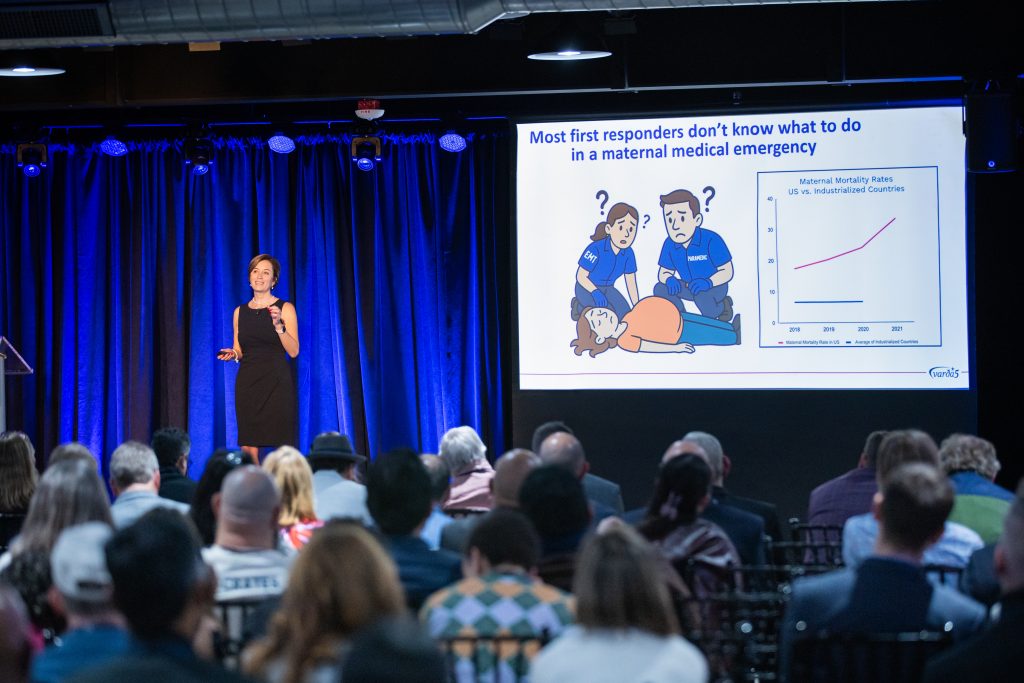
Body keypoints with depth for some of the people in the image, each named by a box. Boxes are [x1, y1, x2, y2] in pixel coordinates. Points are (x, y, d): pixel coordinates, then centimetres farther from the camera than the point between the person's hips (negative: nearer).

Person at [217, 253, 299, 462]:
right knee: (248, 449, -3)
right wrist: (233, 354, -2)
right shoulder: (240, 312, 13)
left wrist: (278, 325, -17)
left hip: (276, 382, -3)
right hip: (247, 382, 4)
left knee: (282, 447, -10)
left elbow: (293, 351, -4)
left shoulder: (285, 308, 2)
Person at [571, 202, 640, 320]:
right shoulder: (595, 249, -27)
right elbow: (581, 276, -21)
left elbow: (631, 282, -2)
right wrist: (595, 292, -36)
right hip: (587, 288, -6)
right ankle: (581, 307, 1)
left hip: (607, 289, 6)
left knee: (624, 314, -16)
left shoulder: (628, 253, -10)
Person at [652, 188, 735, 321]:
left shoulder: (711, 240, -25)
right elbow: (664, 272, -1)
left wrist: (708, 283, -40)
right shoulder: (670, 244, -9)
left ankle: (722, 307, -2)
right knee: (660, 289, -14)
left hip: (714, 286, -5)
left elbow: (727, 271, -22)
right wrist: (669, 280, -27)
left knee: (702, 298, -37)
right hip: (689, 286, 5)